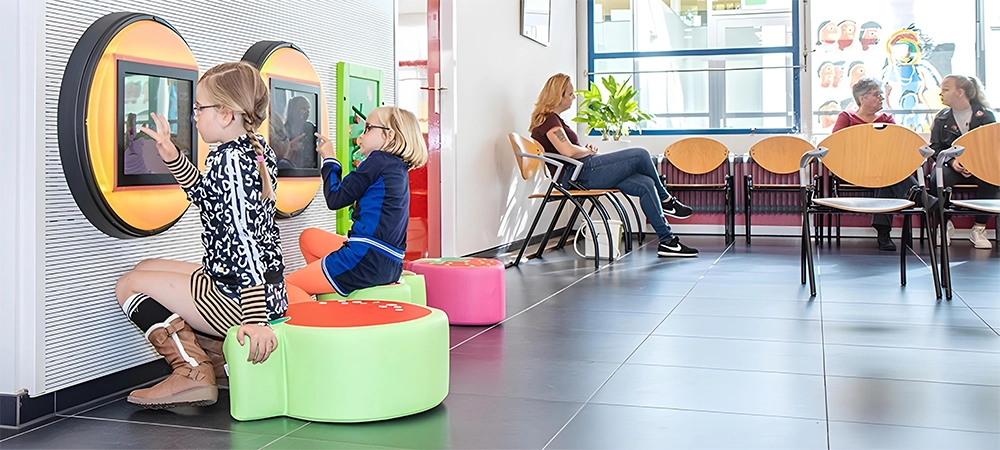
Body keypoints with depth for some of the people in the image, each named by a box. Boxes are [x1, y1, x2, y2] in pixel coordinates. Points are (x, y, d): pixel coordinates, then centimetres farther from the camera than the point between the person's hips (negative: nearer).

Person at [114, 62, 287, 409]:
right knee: (146, 268, 24)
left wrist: (255, 320, -30)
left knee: (130, 285, 5)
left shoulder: (228, 159, -20)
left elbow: (243, 241, -27)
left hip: (236, 298, -10)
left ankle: (191, 371, -4)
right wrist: (172, 157, 12)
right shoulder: (258, 150, 7)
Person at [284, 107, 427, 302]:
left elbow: (335, 199, -6)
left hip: (368, 260, -10)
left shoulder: (379, 160, -11)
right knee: (309, 237, 26)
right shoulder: (399, 169, 15)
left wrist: (329, 160, 6)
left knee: (287, 286, 0)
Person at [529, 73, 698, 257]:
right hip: (582, 174, -10)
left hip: (583, 174, 10)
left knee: (645, 184, -2)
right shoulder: (549, 119, -11)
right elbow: (568, 151, -23)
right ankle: (666, 200, 12)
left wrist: (585, 150, 6)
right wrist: (588, 151, -4)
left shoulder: (551, 119, 21)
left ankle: (667, 240, -2)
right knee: (640, 155, -9)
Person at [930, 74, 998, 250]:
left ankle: (979, 228, -13)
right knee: (936, 180, -32)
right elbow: (935, 148, 4)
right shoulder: (942, 118, 6)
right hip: (951, 166, 1)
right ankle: (945, 225, -8)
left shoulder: (985, 116, 0)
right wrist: (952, 161, -16)